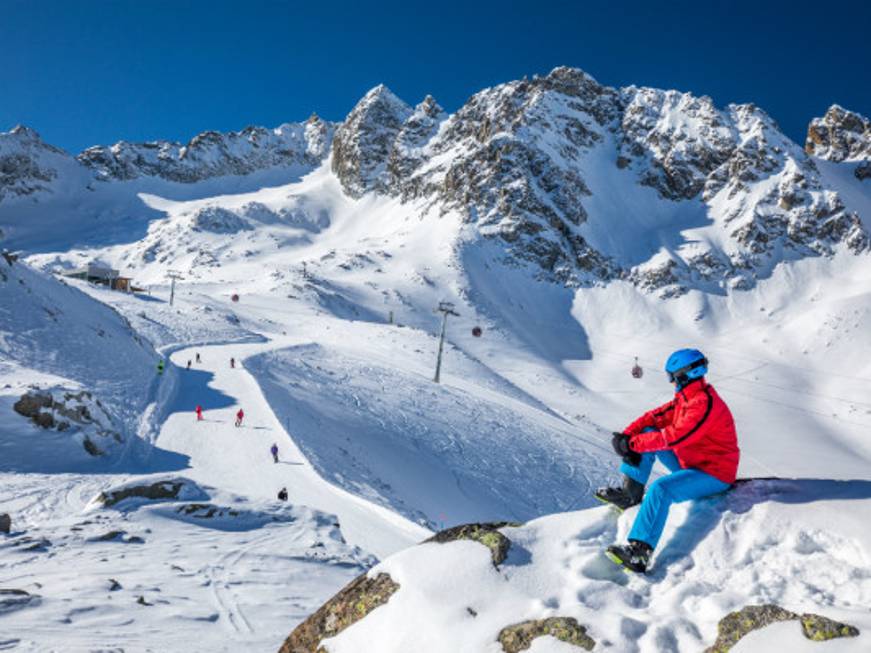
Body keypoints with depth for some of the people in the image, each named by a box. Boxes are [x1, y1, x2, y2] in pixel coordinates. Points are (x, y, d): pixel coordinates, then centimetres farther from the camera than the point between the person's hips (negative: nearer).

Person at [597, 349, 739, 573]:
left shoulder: (705, 404, -25)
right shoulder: (687, 397, 5)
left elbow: (673, 438, -31)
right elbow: (656, 416, 3)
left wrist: (631, 444, -25)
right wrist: (627, 434, -13)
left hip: (714, 475, -10)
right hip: (690, 463, 10)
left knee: (660, 489, -32)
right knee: (646, 433, 5)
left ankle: (639, 553, -36)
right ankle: (630, 493, 3)